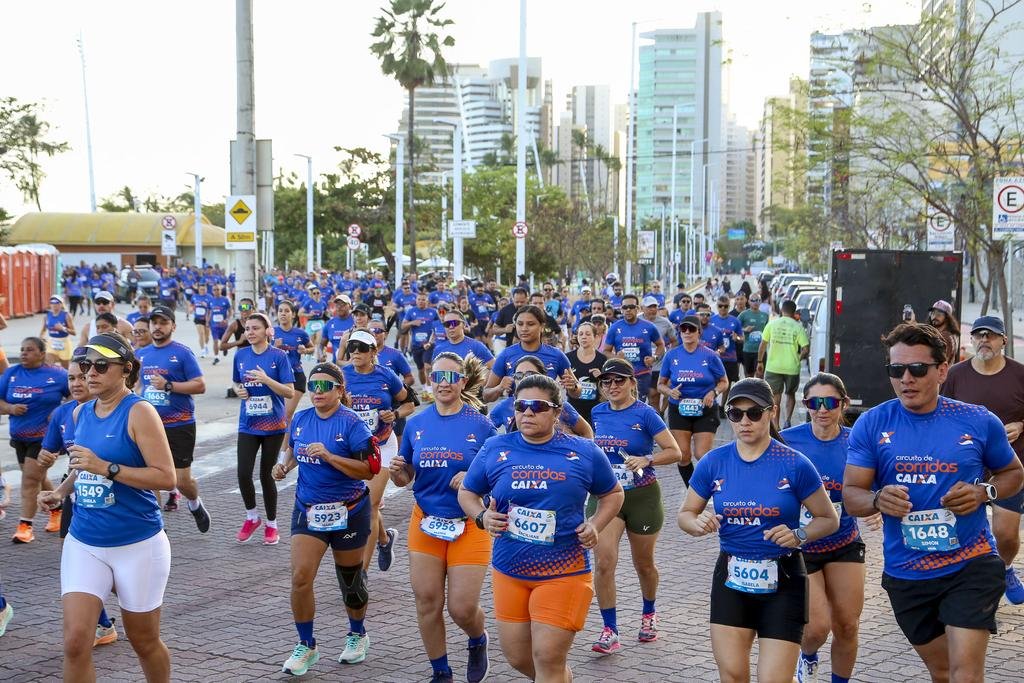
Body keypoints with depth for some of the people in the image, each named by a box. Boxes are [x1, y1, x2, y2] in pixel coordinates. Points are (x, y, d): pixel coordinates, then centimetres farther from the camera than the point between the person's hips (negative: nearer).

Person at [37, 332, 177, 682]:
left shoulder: (139, 412, -12)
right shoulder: (80, 413, 7)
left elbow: (166, 477, -19)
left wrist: (106, 468, -25)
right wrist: (60, 491, 7)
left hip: (138, 545, -5)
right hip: (83, 544, 5)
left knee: (144, 642, 11)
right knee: (75, 641, -7)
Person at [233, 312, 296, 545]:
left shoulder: (279, 356, -8)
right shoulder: (241, 355, 3)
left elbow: (290, 392, -10)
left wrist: (266, 379, -23)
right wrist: (239, 391, -5)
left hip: (273, 424, -3)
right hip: (248, 424, 3)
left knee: (266, 474, 4)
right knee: (243, 473, -7)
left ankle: (271, 524, 21)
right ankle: (251, 517, 18)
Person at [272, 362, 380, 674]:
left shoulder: (351, 423, -15)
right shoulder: (300, 419, 1)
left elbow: (370, 469, -19)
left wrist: (328, 456, -27)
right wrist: (284, 464, 0)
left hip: (347, 512, -4)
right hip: (307, 508, 4)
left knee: (350, 579, 12)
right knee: (300, 578, -8)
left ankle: (357, 635, 38)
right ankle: (306, 646, 10)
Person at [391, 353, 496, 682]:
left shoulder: (481, 425, -6)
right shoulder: (416, 424, 2)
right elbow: (405, 479, 10)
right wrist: (396, 471, -12)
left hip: (468, 525, -3)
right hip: (425, 522, 3)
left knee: (462, 607, -4)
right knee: (427, 603, 3)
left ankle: (478, 642, 32)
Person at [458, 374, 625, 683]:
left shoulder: (584, 452, -3)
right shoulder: (495, 449, 0)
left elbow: (612, 494, 12)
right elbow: (467, 492, 12)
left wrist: (595, 526, -5)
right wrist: (482, 517, -9)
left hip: (563, 572, -3)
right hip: (509, 570, 3)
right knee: (518, 658, 12)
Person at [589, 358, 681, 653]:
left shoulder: (645, 414, -12)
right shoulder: (598, 413, 2)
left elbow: (674, 452, -12)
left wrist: (646, 459, -25)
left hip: (642, 497, -3)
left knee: (643, 563, 14)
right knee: (604, 562, -13)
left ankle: (649, 613, 42)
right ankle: (610, 632, -6)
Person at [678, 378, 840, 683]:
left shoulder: (795, 465, -9)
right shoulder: (713, 463, -2)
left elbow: (829, 519, 0)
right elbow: (685, 514, 9)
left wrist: (799, 535, -20)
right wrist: (699, 524, -14)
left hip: (782, 582, -3)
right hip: (731, 579, 3)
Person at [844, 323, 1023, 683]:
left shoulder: (980, 422, -5)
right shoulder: (871, 424, -5)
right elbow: (851, 494, -5)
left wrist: (984, 491, -12)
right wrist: (877, 500, -28)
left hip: (970, 565, -2)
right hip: (905, 574, 2)